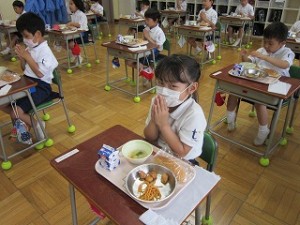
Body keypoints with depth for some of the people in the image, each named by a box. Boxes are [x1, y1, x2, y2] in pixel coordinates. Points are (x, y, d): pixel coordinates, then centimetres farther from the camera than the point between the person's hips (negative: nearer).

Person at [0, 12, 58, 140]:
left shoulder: (45, 51, -16)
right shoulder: (30, 48, 9)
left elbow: (40, 73, -26)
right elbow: (24, 69, 18)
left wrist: (27, 56, -18)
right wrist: (21, 58, -1)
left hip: (40, 87, -9)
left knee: (16, 112, -21)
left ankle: (36, 125, 5)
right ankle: (23, 121, 19)